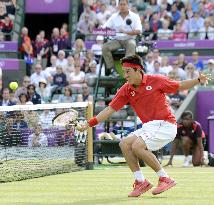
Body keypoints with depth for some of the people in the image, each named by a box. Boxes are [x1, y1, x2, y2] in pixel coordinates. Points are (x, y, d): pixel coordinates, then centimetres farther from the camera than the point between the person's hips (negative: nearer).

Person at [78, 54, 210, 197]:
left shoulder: (156, 81, -8)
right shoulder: (126, 90, 5)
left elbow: (180, 86, 3)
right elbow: (110, 109, 4)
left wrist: (198, 81, -12)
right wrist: (89, 124, -3)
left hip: (165, 125, -7)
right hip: (149, 127, 7)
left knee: (137, 146, -24)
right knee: (125, 144, -9)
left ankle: (165, 178, -13)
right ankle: (140, 181, -4)